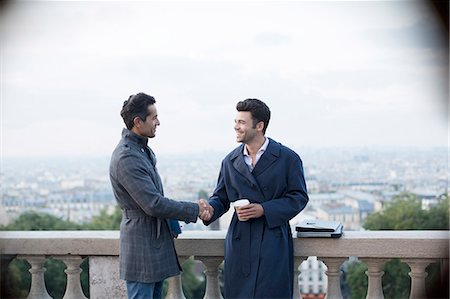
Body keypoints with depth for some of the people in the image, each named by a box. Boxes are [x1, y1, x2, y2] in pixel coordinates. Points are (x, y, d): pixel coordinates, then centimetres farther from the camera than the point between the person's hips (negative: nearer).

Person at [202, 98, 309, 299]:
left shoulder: (287, 158, -2)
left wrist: (264, 209, -14)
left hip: (273, 243, -3)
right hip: (240, 243, 3)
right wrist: (211, 210, -11)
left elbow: (299, 197, -3)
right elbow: (221, 197, 13)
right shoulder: (230, 161, 10)